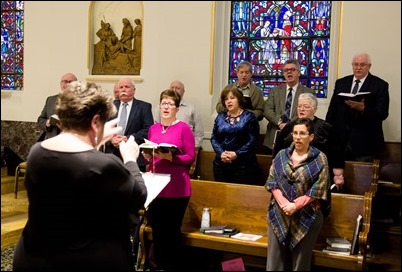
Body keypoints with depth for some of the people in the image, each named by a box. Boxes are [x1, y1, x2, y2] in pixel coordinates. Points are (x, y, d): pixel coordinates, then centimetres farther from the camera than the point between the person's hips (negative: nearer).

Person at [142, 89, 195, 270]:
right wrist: (147, 156, -3)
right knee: (157, 232, 10)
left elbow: (190, 157, -7)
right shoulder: (153, 129, 11)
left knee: (172, 232, 3)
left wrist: (170, 157, -20)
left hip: (176, 189, -5)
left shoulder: (184, 128, -5)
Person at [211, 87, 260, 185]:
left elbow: (253, 140, -7)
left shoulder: (249, 117, 0)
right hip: (221, 164, 4)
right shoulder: (220, 117, 11)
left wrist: (237, 154, -17)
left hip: (243, 165, -4)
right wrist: (221, 153, -10)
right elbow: (214, 138, 7)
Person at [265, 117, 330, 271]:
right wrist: (284, 204, -14)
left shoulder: (320, 159, -2)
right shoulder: (281, 155, 7)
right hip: (279, 214, 2)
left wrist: (295, 206, -16)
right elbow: (272, 182, 1)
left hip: (306, 216, -2)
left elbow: (318, 189, -8)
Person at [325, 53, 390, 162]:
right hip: (340, 139, 3)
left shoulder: (380, 85, -1)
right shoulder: (341, 83, 11)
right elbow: (332, 109, 11)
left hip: (364, 142, -3)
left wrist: (363, 109, -26)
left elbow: (383, 113, -9)